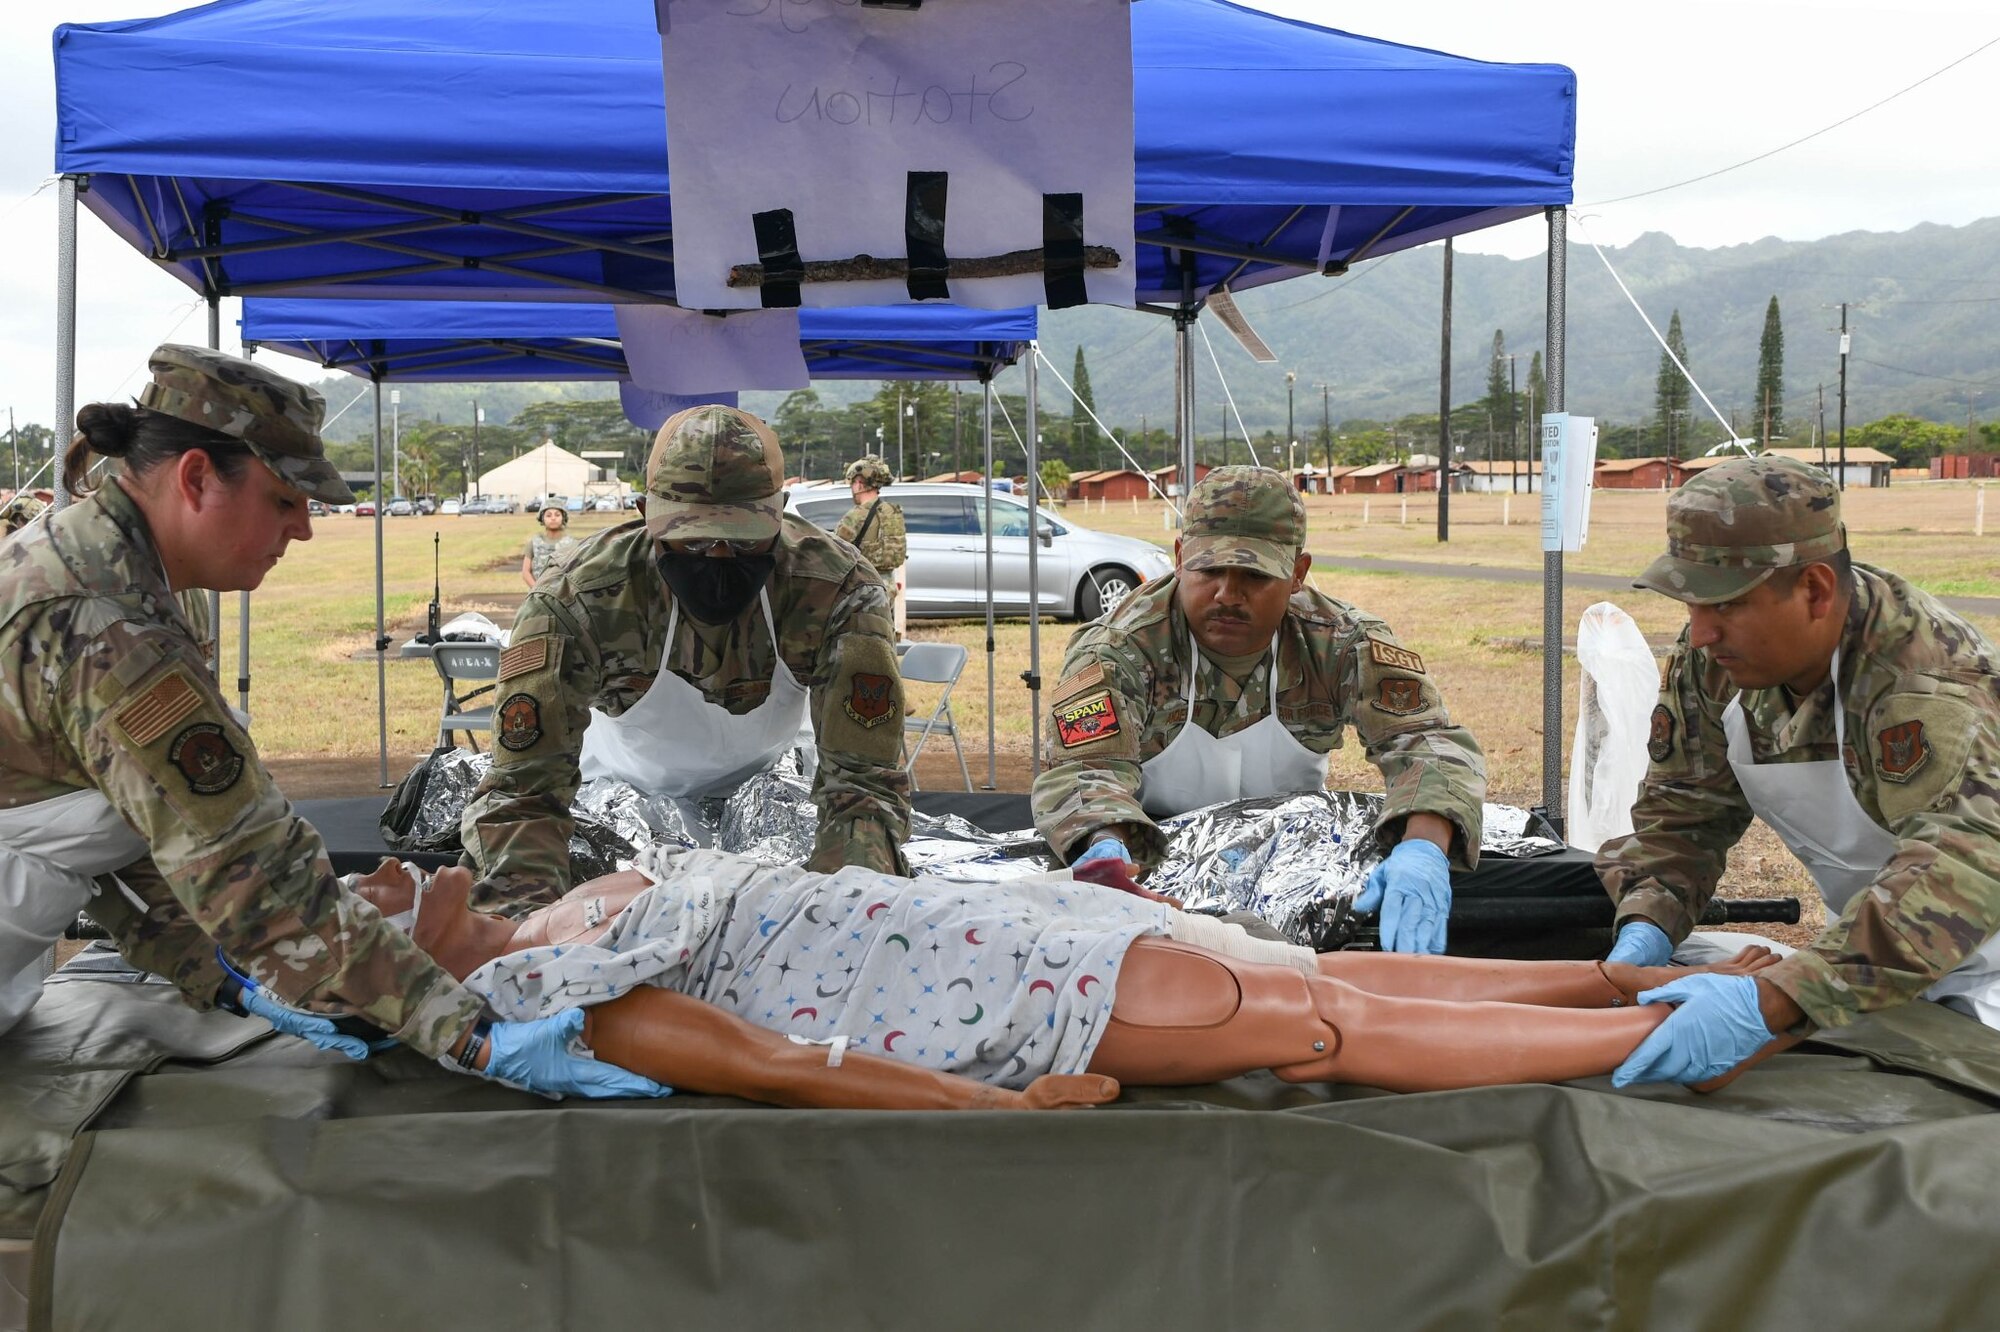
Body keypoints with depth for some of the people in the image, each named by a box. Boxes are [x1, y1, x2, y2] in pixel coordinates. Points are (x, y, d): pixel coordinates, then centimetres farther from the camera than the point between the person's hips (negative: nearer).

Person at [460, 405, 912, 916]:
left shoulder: (840, 591, -34)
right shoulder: (574, 601, -37)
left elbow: (863, 777, -34)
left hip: (767, 775, 1)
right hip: (622, 782, 0)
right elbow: (521, 789, -38)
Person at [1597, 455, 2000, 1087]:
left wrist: (1771, 1000, -59)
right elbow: (1684, 809, -5)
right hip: (1867, 944, 6)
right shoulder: (1711, 656, -13)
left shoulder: (1927, 684, -35)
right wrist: (1646, 928, -25)